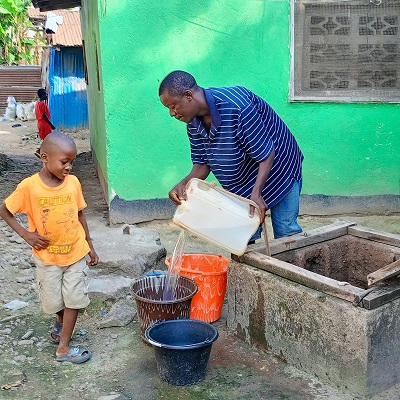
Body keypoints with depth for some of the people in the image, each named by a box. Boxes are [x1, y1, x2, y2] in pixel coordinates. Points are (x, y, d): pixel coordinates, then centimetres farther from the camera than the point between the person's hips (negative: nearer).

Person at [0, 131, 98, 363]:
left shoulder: (73, 182, -8)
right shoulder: (29, 186, -17)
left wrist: (90, 246, 9)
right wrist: (26, 234, -13)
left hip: (76, 253, 2)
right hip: (47, 256, -2)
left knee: (74, 300, 5)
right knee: (54, 301, 14)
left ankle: (63, 348, 19)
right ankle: (61, 323, 46)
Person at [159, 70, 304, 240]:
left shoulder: (236, 105, -34)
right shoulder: (193, 123, -10)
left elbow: (267, 154, -30)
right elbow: (202, 164, -3)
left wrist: (256, 193, -39)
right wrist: (184, 184, -23)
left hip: (280, 169, -6)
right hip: (242, 184, 6)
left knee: (286, 231, -1)